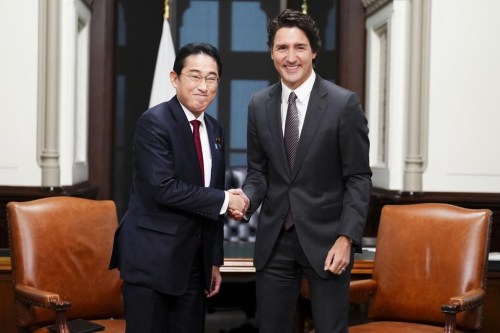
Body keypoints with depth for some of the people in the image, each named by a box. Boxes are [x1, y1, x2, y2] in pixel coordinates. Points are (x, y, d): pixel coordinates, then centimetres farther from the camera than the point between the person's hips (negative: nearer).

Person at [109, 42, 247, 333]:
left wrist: (215, 260, 15)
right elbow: (163, 188, -22)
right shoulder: (154, 122, -11)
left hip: (195, 259, 7)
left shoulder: (215, 129, 12)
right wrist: (224, 200, -14)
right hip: (152, 256, -7)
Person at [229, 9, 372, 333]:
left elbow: (358, 179, -6)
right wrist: (247, 198, -10)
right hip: (274, 240, 4)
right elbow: (258, 171, 11)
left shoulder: (344, 103, -7)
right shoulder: (259, 105, 5)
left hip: (325, 239, -3)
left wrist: (346, 238, -14)